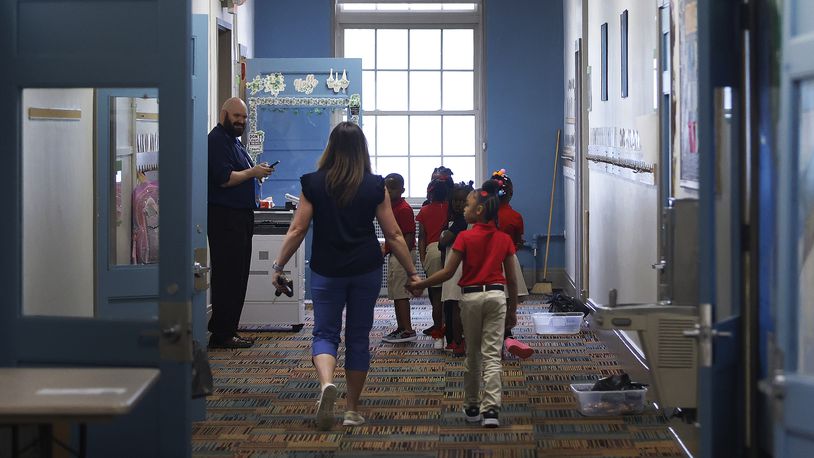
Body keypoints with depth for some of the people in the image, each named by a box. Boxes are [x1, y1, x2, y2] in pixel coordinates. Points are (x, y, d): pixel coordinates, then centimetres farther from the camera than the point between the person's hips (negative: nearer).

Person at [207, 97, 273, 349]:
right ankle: (222, 335, -6)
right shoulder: (216, 140, -11)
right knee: (227, 276, -9)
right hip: (225, 217, -11)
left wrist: (256, 172, 11)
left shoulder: (233, 140, 21)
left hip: (240, 217, 11)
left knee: (237, 276, 11)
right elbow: (224, 178, -21)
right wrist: (252, 172, -13)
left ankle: (227, 330, 16)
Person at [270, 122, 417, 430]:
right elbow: (394, 235, -1)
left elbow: (297, 230, -3)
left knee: (325, 333, 8)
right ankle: (352, 410, 15)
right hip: (366, 270, 1)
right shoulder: (375, 186, -2)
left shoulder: (313, 184, -3)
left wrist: (278, 267, 5)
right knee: (359, 336, 11)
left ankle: (326, 382, -23)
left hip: (326, 270, -1)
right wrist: (412, 272, 7)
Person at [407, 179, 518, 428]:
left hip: (471, 296, -1)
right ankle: (491, 409, -11)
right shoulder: (504, 239, 2)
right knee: (492, 355, 0)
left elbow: (448, 272, -9)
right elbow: (511, 279, 5)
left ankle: (471, 407, 22)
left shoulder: (465, 237, -8)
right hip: (496, 295, 1)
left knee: (472, 354, 13)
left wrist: (420, 284, 1)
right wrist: (513, 304, 16)